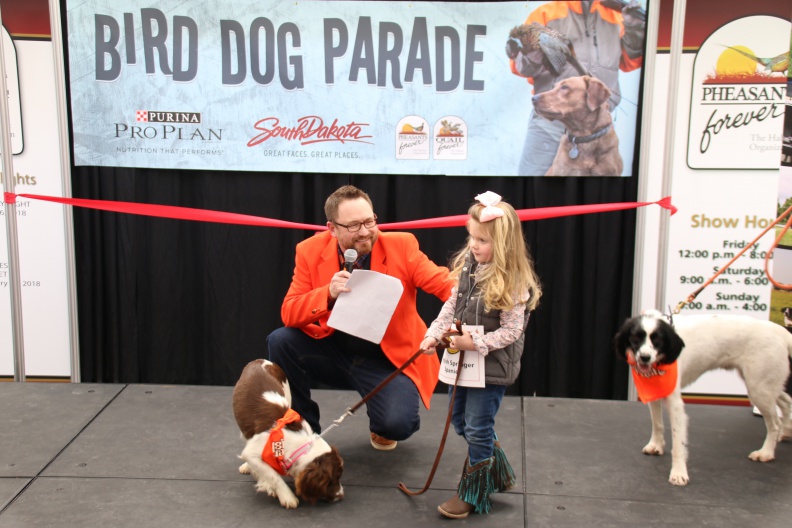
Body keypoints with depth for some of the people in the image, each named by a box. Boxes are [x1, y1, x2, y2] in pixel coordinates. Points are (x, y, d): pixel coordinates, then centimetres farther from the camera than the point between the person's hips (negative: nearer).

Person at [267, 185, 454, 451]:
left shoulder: (401, 247, -12)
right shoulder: (311, 251, -8)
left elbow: (445, 284, -16)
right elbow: (289, 314, -11)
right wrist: (329, 294, -30)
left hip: (389, 360, -2)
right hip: (334, 351, 3)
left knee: (396, 424, -28)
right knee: (280, 341, -21)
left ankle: (382, 427, 14)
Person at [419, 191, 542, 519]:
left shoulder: (513, 282, -21)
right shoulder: (466, 266, -1)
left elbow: (511, 330, -18)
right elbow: (451, 306, 5)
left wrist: (476, 344, -26)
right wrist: (434, 335, -6)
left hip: (492, 365, -8)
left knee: (477, 428, 2)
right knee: (460, 421, 20)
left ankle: (473, 495, 19)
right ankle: (497, 473, 40)